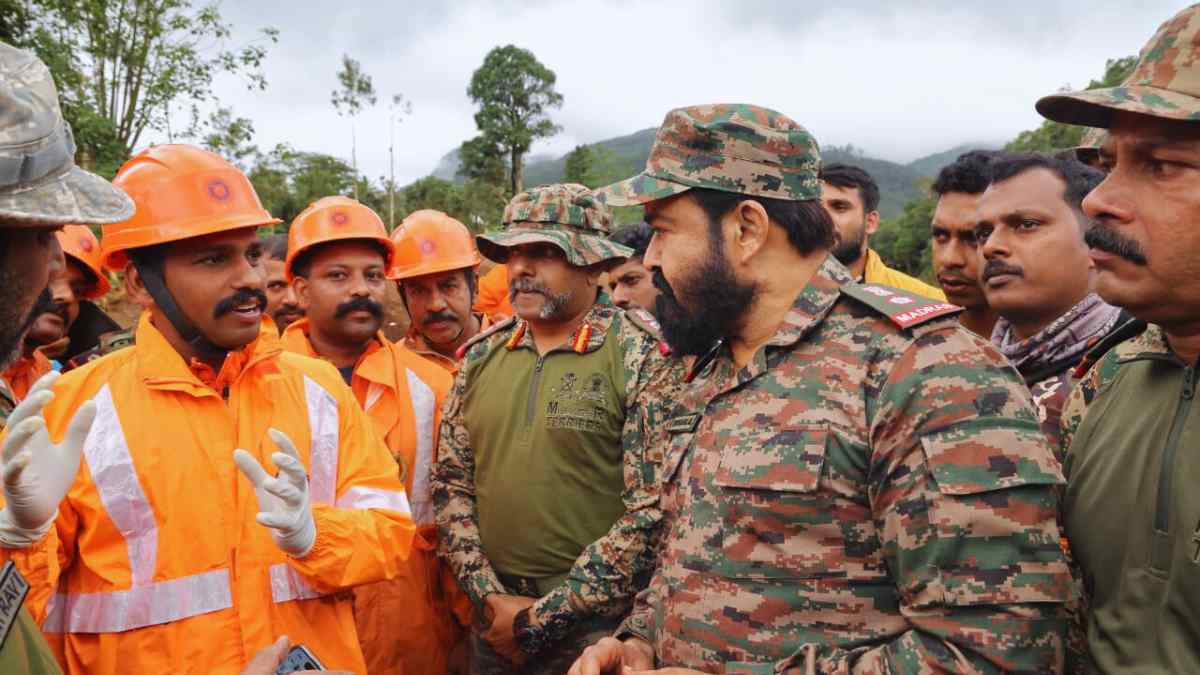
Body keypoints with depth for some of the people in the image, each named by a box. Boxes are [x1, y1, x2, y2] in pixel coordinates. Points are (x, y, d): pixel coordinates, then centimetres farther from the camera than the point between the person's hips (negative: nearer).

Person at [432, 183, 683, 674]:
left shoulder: (644, 356, -12)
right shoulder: (482, 354, 4)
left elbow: (652, 511, -16)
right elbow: (451, 483, 7)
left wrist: (542, 619, -13)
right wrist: (490, 597, -5)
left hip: (600, 625, -4)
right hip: (495, 620, 5)